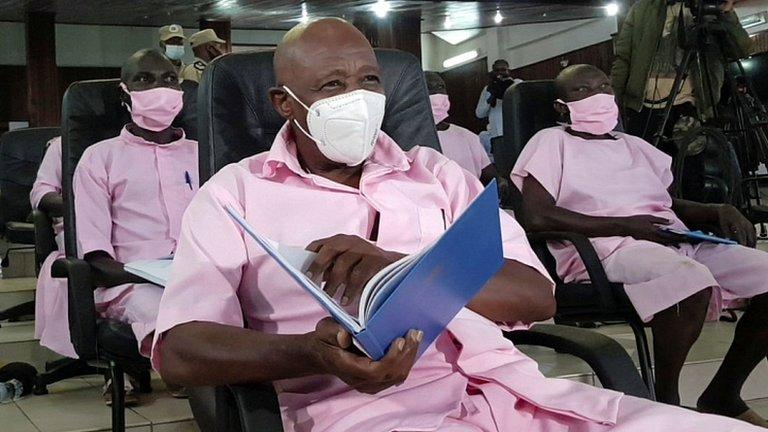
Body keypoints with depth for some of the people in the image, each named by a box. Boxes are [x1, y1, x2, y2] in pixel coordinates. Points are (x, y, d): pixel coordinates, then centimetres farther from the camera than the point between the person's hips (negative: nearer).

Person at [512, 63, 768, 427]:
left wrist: (720, 210, 4)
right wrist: (625, 225, -13)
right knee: (689, 279, -37)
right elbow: (536, 216, -8)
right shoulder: (552, 142, 7)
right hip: (606, 247, -7)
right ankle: (666, 403, -16)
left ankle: (722, 395, 4)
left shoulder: (633, 144, 28)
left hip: (678, 239, 7)